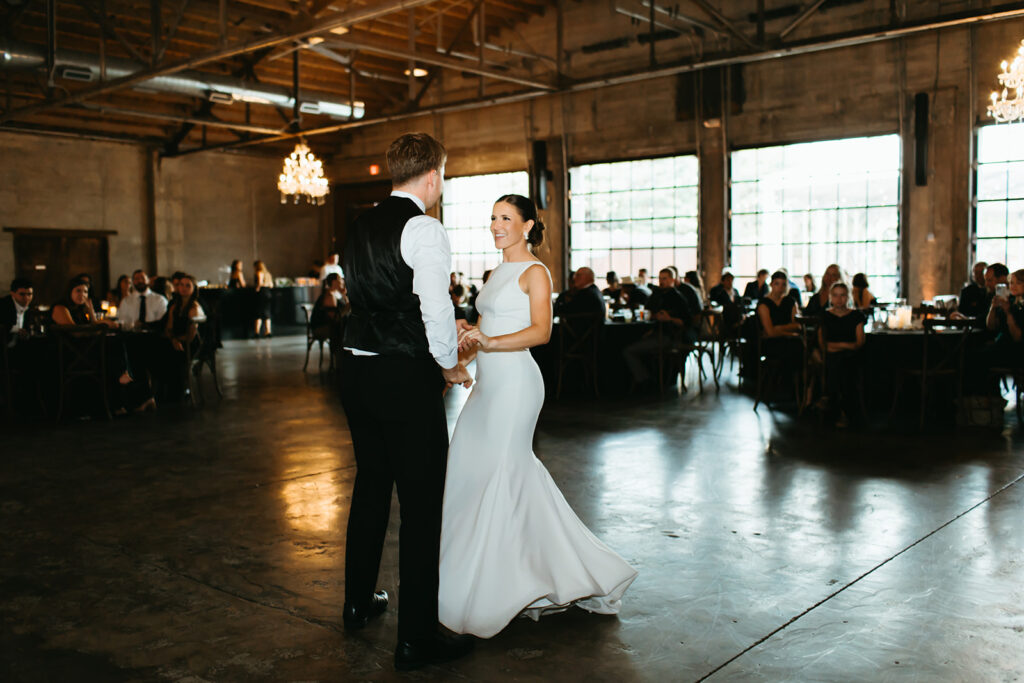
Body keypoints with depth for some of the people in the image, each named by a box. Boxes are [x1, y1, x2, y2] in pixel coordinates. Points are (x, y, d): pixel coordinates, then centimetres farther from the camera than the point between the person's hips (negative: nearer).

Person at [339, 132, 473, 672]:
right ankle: (416, 638, 7)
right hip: (407, 378, -8)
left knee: (371, 486, 22)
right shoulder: (423, 228, -13)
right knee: (421, 503, 0)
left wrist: (443, 331, 23)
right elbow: (436, 308, -19)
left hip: (358, 371, 9)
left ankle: (358, 602, 38)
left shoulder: (360, 226, 12)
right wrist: (450, 364, -2)